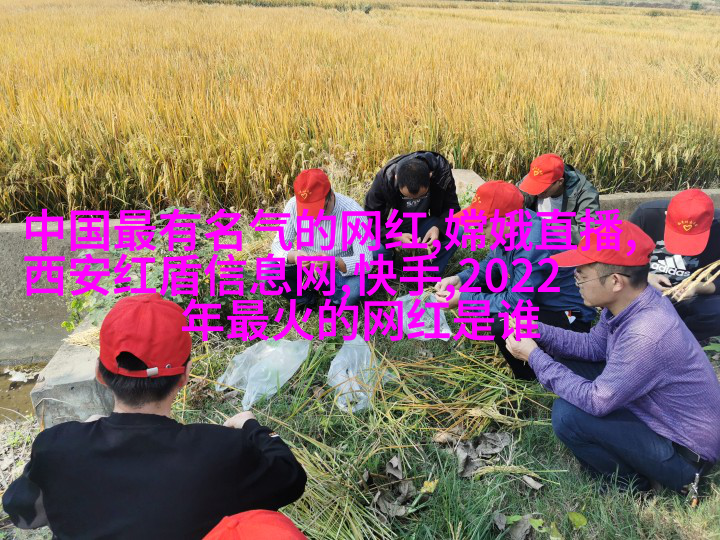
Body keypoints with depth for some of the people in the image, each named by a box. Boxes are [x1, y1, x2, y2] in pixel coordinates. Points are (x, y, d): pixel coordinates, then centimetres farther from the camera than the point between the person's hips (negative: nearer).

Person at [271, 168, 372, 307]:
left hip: (341, 268, -2)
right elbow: (279, 244, -13)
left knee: (354, 291, -35)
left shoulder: (354, 213, -27)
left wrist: (335, 263, -46)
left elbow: (366, 260, -26)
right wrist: (293, 257, -38)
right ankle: (311, 299, 1)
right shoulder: (293, 206, -19)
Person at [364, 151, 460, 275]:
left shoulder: (441, 171, -24)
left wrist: (438, 227, -35)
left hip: (422, 224, 2)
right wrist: (395, 237, -37)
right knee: (375, 250, -33)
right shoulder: (384, 179, -28)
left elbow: (452, 207, -14)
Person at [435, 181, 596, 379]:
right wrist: (460, 279, -7)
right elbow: (490, 264, 10)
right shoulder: (510, 228, -6)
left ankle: (529, 380, -2)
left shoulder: (534, 244, -33)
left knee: (503, 325, -32)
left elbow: (516, 302, -30)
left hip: (569, 317, -10)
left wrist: (462, 299, -24)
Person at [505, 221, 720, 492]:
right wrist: (536, 331, -6)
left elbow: (596, 401, -28)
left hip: (684, 452, -8)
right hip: (653, 409, 8)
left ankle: (634, 485, 4)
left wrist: (534, 356, -20)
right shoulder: (629, 302, -9)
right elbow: (594, 345, 7)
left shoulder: (646, 336, -36)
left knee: (567, 413, -22)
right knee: (569, 367, 4)